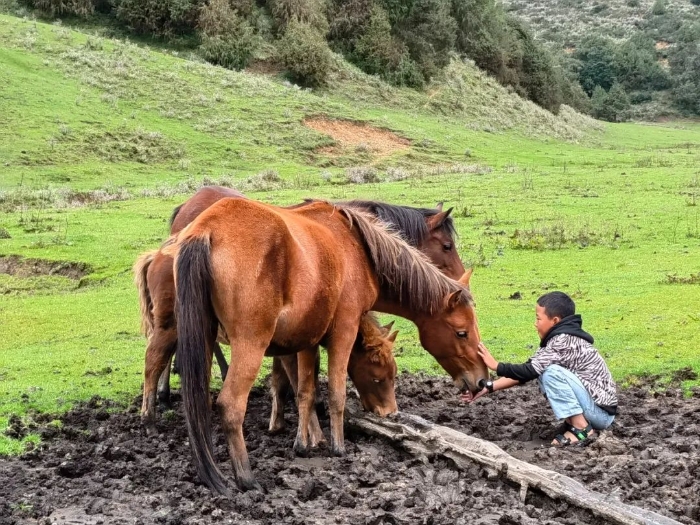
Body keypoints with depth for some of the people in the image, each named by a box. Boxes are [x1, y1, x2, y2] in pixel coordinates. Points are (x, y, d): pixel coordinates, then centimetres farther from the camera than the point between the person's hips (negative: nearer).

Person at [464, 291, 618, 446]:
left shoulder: (564, 340, -19)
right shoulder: (556, 339, 9)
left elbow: (530, 371, -23)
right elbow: (529, 370, 9)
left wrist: (495, 365, -10)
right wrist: (488, 387, 4)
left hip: (602, 411, -9)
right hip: (594, 410, 9)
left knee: (551, 372, -21)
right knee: (543, 372, 8)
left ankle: (581, 429, -13)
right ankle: (575, 421, 6)